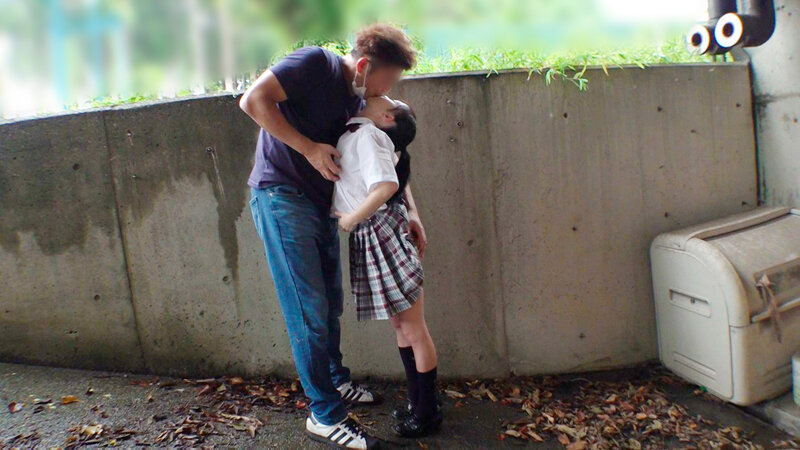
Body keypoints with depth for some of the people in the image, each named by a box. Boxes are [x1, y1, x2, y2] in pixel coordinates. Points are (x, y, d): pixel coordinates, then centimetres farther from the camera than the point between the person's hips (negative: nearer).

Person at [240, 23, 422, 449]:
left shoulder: (359, 102, 11)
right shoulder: (316, 63, -11)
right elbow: (252, 100, -19)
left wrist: (408, 211, 7)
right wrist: (310, 148, -18)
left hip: (320, 203, 8)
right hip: (280, 195, -8)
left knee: (330, 303, 17)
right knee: (309, 311, -6)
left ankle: (336, 380, 37)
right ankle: (325, 414, 6)